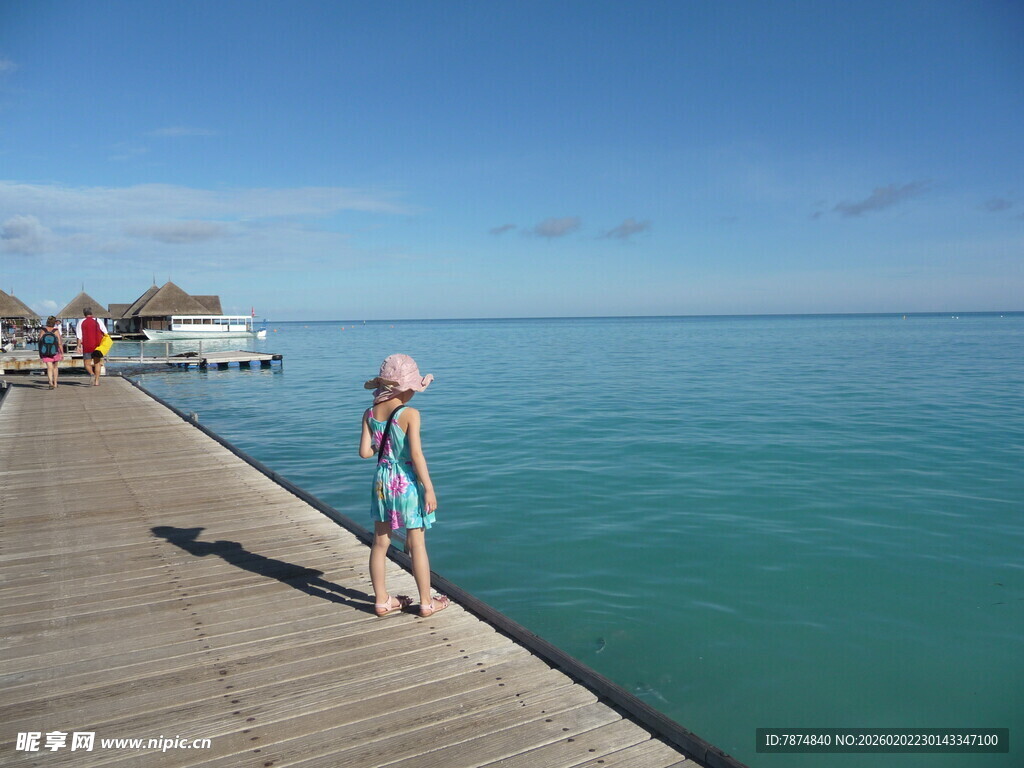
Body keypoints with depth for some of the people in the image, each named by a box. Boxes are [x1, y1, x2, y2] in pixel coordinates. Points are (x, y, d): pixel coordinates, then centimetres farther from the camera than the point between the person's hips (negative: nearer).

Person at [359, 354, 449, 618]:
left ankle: (382, 600, 25)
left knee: (380, 542, 14)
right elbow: (416, 454, -20)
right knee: (417, 544, 6)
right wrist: (429, 488, -14)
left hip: (382, 481, 5)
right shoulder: (410, 414, -16)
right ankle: (426, 602, 17)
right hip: (407, 483, -5)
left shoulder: (370, 414, -1)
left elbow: (365, 452, -3)